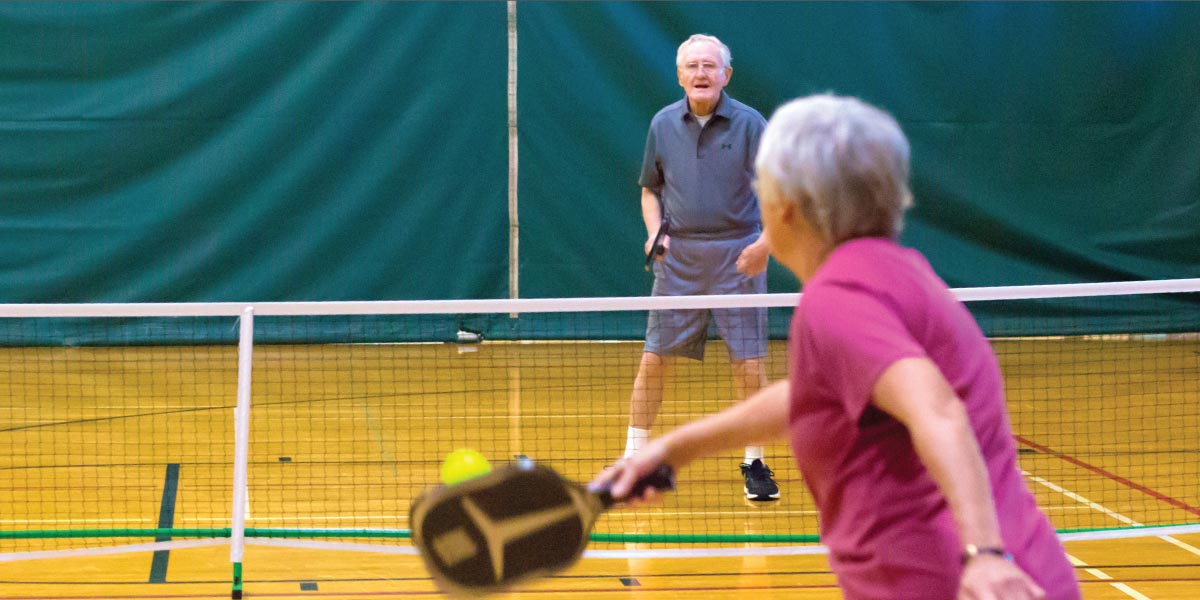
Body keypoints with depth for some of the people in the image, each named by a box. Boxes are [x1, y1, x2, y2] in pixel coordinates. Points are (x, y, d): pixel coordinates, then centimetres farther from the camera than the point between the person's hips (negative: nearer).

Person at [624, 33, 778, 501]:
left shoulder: (748, 124, -4)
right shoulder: (663, 124, 5)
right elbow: (650, 189, 16)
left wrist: (767, 241, -21)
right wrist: (655, 232, -1)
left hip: (737, 256, -2)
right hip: (678, 256, 2)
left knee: (749, 362, -2)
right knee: (655, 358, 0)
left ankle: (754, 464, 10)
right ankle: (633, 458, 10)